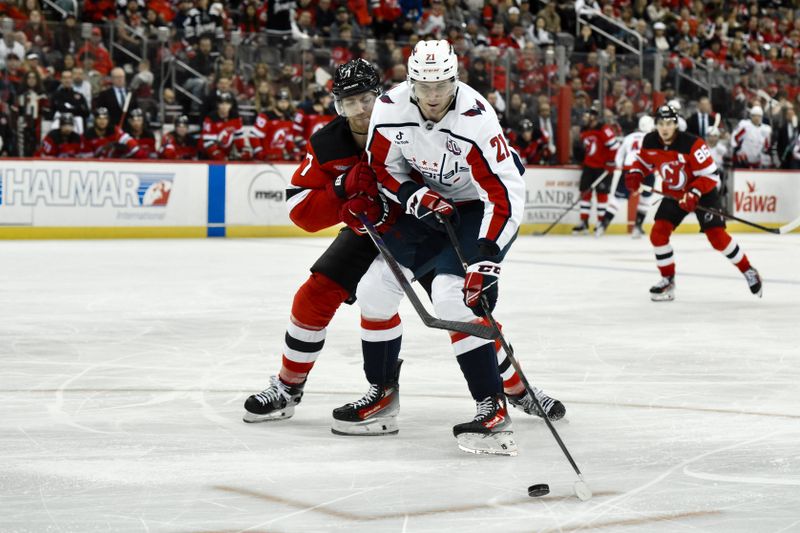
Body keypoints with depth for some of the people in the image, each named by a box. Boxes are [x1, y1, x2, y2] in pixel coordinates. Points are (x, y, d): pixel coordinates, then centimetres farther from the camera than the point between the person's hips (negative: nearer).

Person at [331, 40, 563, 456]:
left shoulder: (476, 120, -32)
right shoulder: (391, 108, -17)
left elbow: (505, 195, -33)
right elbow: (383, 165, 0)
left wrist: (486, 258, -39)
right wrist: (415, 196, -19)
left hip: (481, 207, -6)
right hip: (429, 204, 6)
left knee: (452, 295, -25)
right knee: (375, 287, 2)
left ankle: (494, 408, -21)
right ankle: (382, 393, 18)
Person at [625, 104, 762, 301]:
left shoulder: (692, 144, -29)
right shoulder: (650, 142, -13)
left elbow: (711, 175, -26)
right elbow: (644, 160, 9)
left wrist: (693, 194, -38)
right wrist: (635, 174, -11)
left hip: (703, 192, -5)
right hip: (673, 193, 5)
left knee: (717, 236, -13)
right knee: (658, 233, -9)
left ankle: (748, 271, 6)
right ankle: (668, 280, 5)